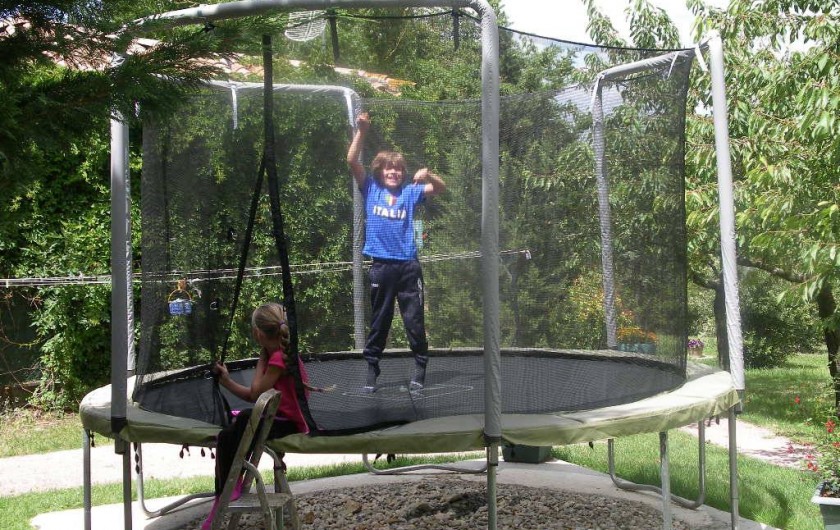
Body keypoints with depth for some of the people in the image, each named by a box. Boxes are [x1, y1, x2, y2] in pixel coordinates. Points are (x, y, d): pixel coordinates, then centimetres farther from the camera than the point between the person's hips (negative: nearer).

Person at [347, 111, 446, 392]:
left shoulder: (410, 192, 7)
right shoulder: (370, 189, 6)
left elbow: (441, 188, 0)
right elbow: (352, 161, -3)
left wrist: (427, 175, -20)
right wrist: (361, 131, -13)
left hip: (408, 266, 0)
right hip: (381, 266, 0)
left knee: (414, 320, 4)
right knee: (379, 321, 8)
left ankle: (420, 368, 14)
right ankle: (371, 369, 17)